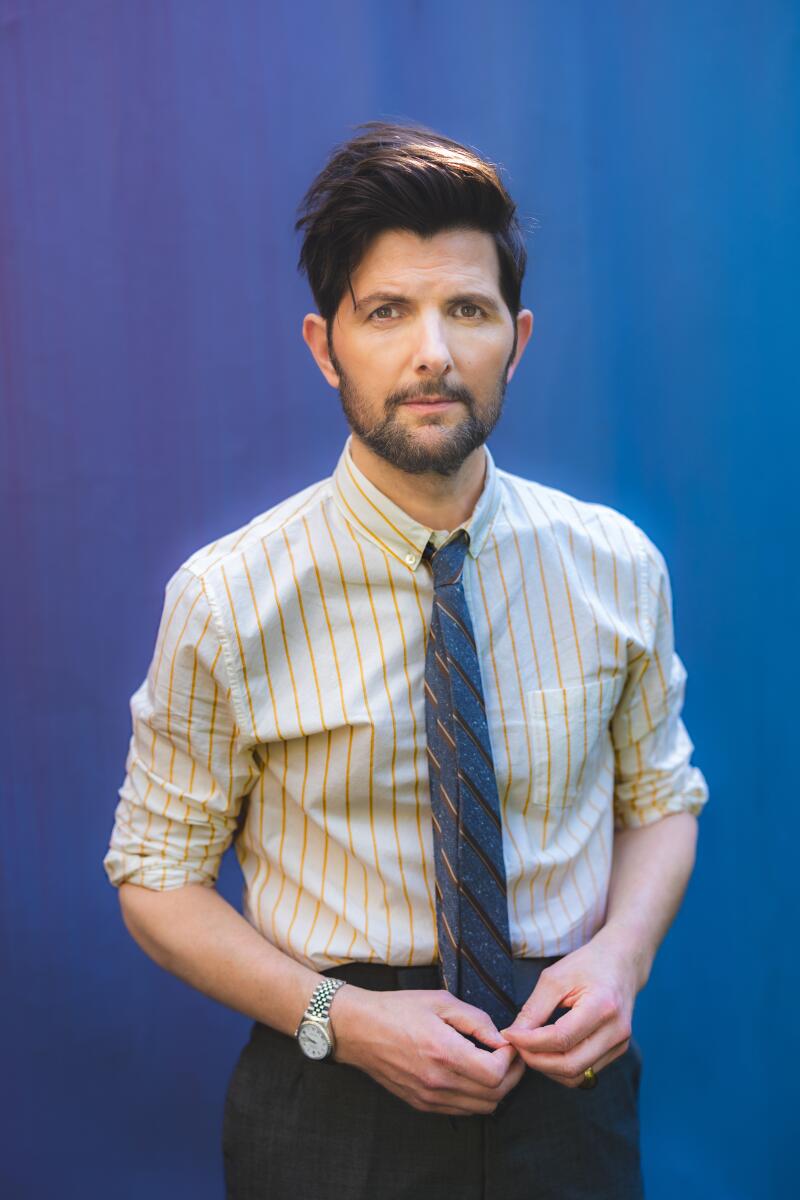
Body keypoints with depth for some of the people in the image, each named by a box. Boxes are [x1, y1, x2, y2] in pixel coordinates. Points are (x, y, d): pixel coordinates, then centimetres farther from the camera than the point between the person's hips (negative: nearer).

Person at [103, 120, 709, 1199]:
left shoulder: (616, 567, -6)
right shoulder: (227, 603, -14)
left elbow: (662, 797, 6)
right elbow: (158, 877, -6)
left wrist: (624, 949, -13)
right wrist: (339, 1017, -19)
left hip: (567, 1079, 3)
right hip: (333, 1109, -2)